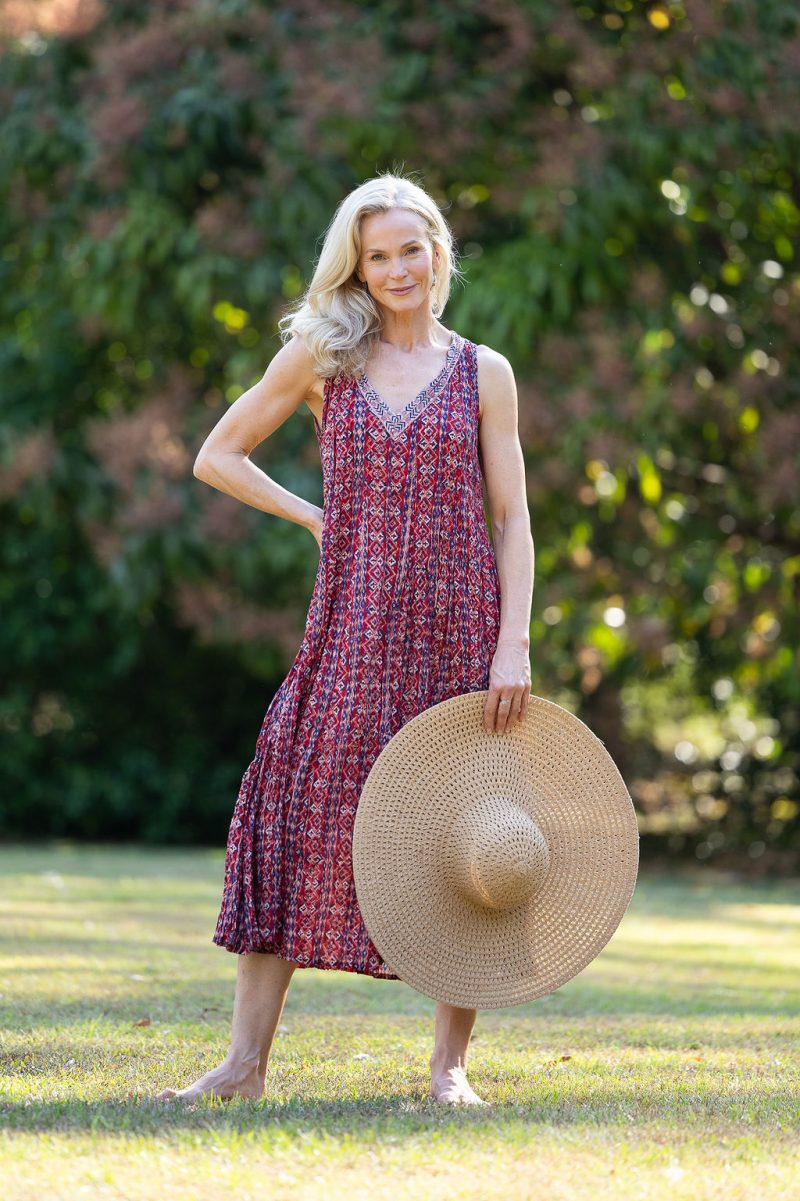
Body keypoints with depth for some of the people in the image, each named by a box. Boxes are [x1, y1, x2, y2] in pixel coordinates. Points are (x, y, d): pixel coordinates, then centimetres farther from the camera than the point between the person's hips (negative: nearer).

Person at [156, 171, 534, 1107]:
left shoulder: (483, 373, 6)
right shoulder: (321, 357, 7)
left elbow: (512, 519, 3)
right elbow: (216, 457, 12)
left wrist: (514, 646, -6)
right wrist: (316, 519, 3)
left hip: (456, 630, 0)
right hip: (352, 627, 0)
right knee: (299, 818, -5)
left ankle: (450, 1065, 9)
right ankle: (246, 1062, -2)